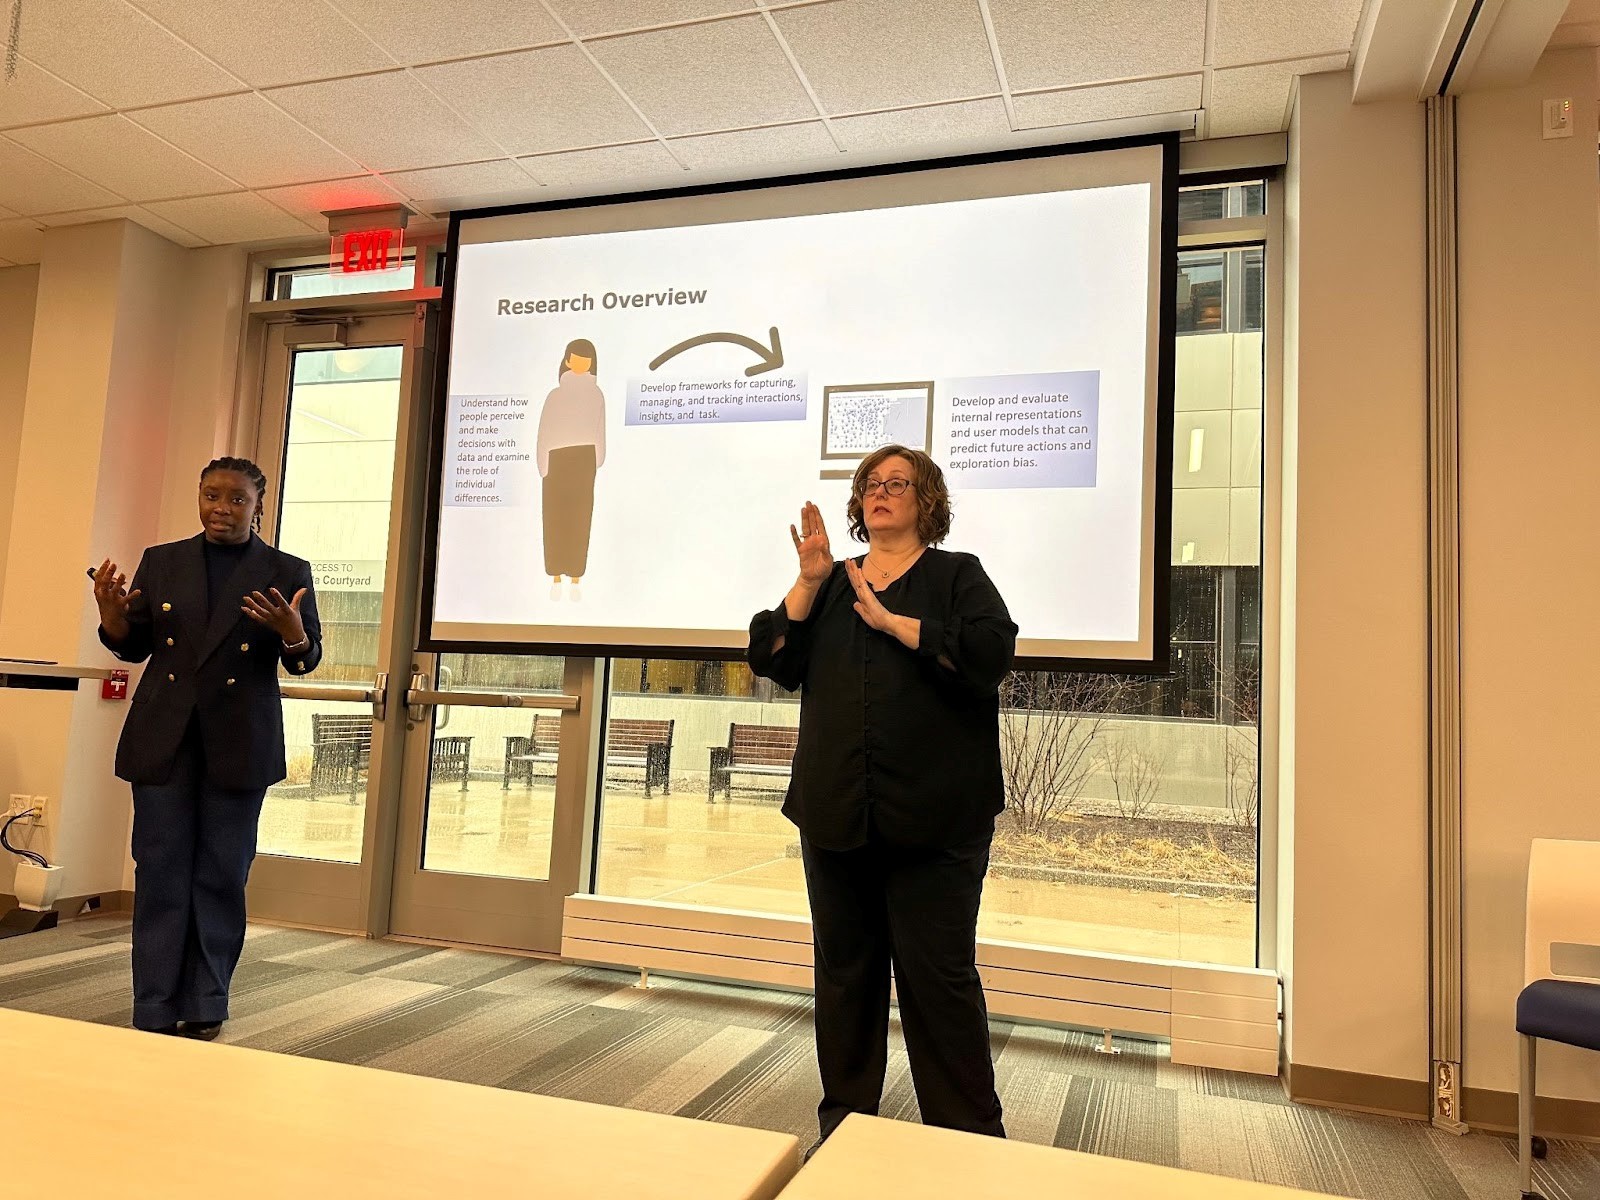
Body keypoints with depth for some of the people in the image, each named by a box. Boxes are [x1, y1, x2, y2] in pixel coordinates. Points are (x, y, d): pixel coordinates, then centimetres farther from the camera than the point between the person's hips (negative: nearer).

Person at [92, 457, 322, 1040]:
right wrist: (112, 612, -10)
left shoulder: (288, 572, 1)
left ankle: (204, 1009, 18)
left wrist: (292, 632, -24)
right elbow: (134, 647, 11)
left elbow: (307, 660, -2)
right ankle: (154, 1015, 13)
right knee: (160, 872, 4)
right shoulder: (161, 561, 8)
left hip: (239, 744, -2)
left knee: (222, 875, 6)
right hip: (163, 737, 2)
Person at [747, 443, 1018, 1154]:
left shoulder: (958, 576, 4)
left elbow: (989, 654, -15)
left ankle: (968, 1136, 15)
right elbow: (770, 658, 5)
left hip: (932, 820, -4)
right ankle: (844, 1118, 28)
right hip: (837, 814, 5)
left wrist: (890, 619, -13)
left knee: (938, 976, -1)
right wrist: (808, 582, -5)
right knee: (844, 970, 13)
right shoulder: (831, 584, 16)